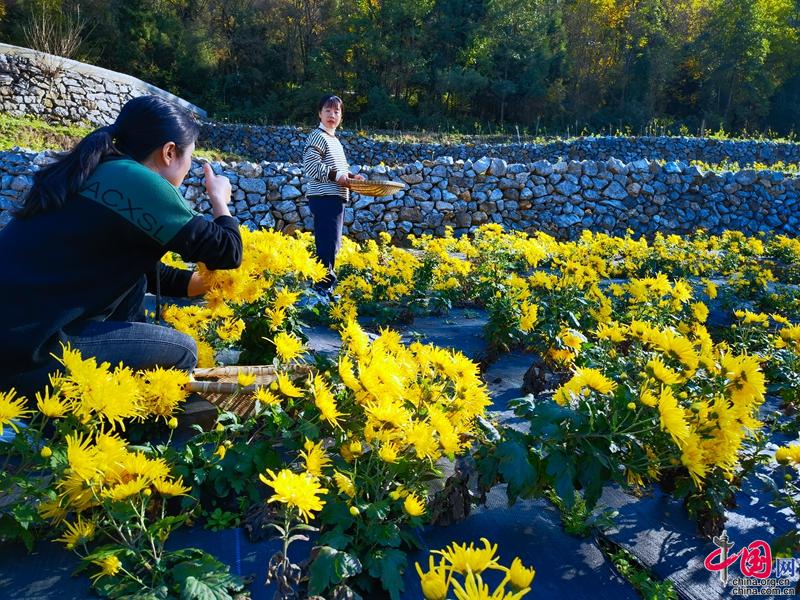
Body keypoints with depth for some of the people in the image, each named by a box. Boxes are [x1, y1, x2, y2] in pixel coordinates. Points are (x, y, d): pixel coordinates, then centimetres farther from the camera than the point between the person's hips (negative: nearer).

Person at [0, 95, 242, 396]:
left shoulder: (91, 174, 14)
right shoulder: (139, 182, -13)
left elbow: (140, 266, 25)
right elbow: (227, 252, -7)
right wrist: (220, 200, 11)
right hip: (24, 352, -9)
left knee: (134, 282, 20)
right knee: (181, 351, 0)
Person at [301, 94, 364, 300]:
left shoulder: (335, 140, 22)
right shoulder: (317, 137, -7)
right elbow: (311, 165, -18)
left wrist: (351, 176, 10)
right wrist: (337, 176, -20)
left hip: (335, 198, 10)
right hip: (324, 198, -10)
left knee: (333, 243, 13)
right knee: (328, 243, -12)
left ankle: (327, 283, 21)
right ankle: (322, 286, -7)